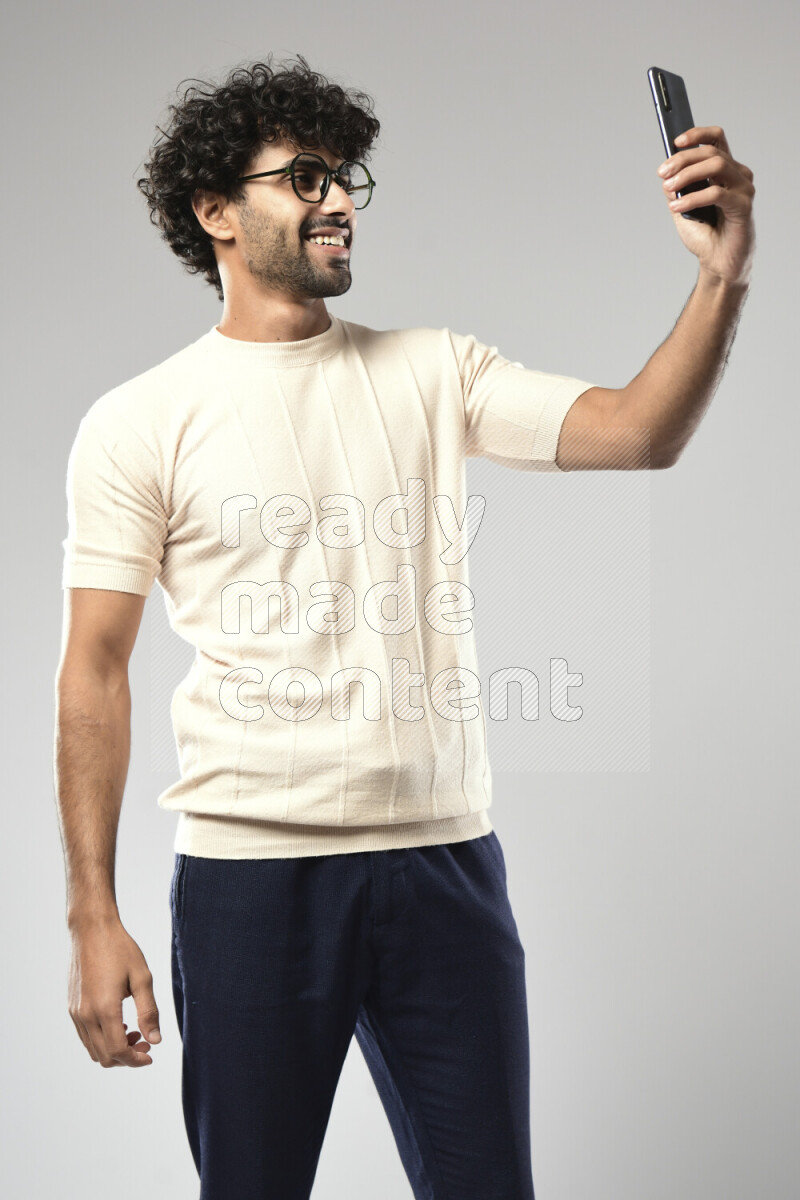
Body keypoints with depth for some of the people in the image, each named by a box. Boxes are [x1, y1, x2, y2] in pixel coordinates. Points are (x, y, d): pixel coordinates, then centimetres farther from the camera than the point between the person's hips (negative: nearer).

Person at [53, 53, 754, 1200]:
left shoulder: (435, 373, 8)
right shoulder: (139, 423, 0)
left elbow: (636, 434, -5)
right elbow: (95, 670, -2)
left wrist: (722, 282, -22)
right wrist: (94, 915, -6)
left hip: (446, 856, 3)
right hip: (250, 875, -2)